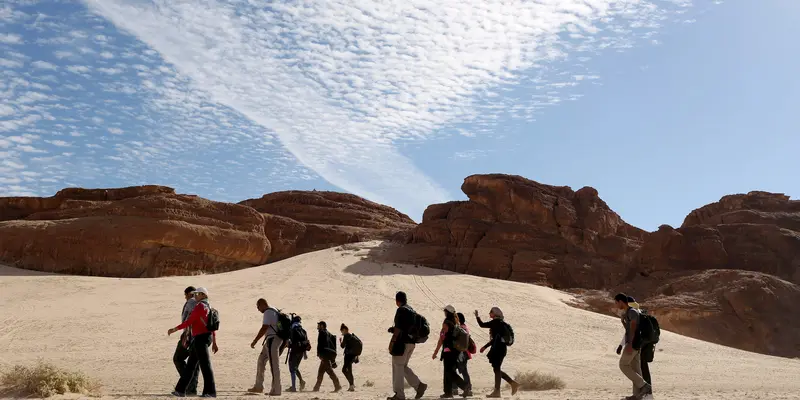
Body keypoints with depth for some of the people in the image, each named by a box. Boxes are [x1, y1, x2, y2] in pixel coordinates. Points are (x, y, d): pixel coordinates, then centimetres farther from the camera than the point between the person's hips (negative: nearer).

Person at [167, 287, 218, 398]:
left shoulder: (199, 306, -12)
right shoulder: (208, 307, 18)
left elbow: (189, 322, -14)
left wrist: (174, 329, -7)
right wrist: (214, 343, 19)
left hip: (200, 338, -10)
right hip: (205, 338, 10)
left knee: (205, 365, -7)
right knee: (190, 365, 14)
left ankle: (210, 391, -5)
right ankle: (181, 390, 20)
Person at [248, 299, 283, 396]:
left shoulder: (268, 312, -13)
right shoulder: (274, 311, 19)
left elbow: (264, 328, -21)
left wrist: (255, 341, -19)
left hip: (272, 339, -11)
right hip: (272, 339, 11)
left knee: (274, 365, -7)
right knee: (261, 361, 16)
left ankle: (276, 390, -3)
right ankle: (258, 386, 22)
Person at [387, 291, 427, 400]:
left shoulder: (401, 310, -11)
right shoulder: (412, 311, 15)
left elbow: (398, 328, -18)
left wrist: (392, 342, -16)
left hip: (402, 342, -9)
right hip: (411, 342, 9)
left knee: (397, 367, -1)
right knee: (403, 366, 17)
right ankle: (419, 385, 7)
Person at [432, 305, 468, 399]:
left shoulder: (446, 323, -10)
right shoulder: (457, 323, 12)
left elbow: (441, 338, -12)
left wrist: (435, 352, -9)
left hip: (448, 350, -8)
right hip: (457, 350, 8)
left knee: (449, 372, -6)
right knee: (449, 371, 13)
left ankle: (464, 386, -18)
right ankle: (448, 392, 12)